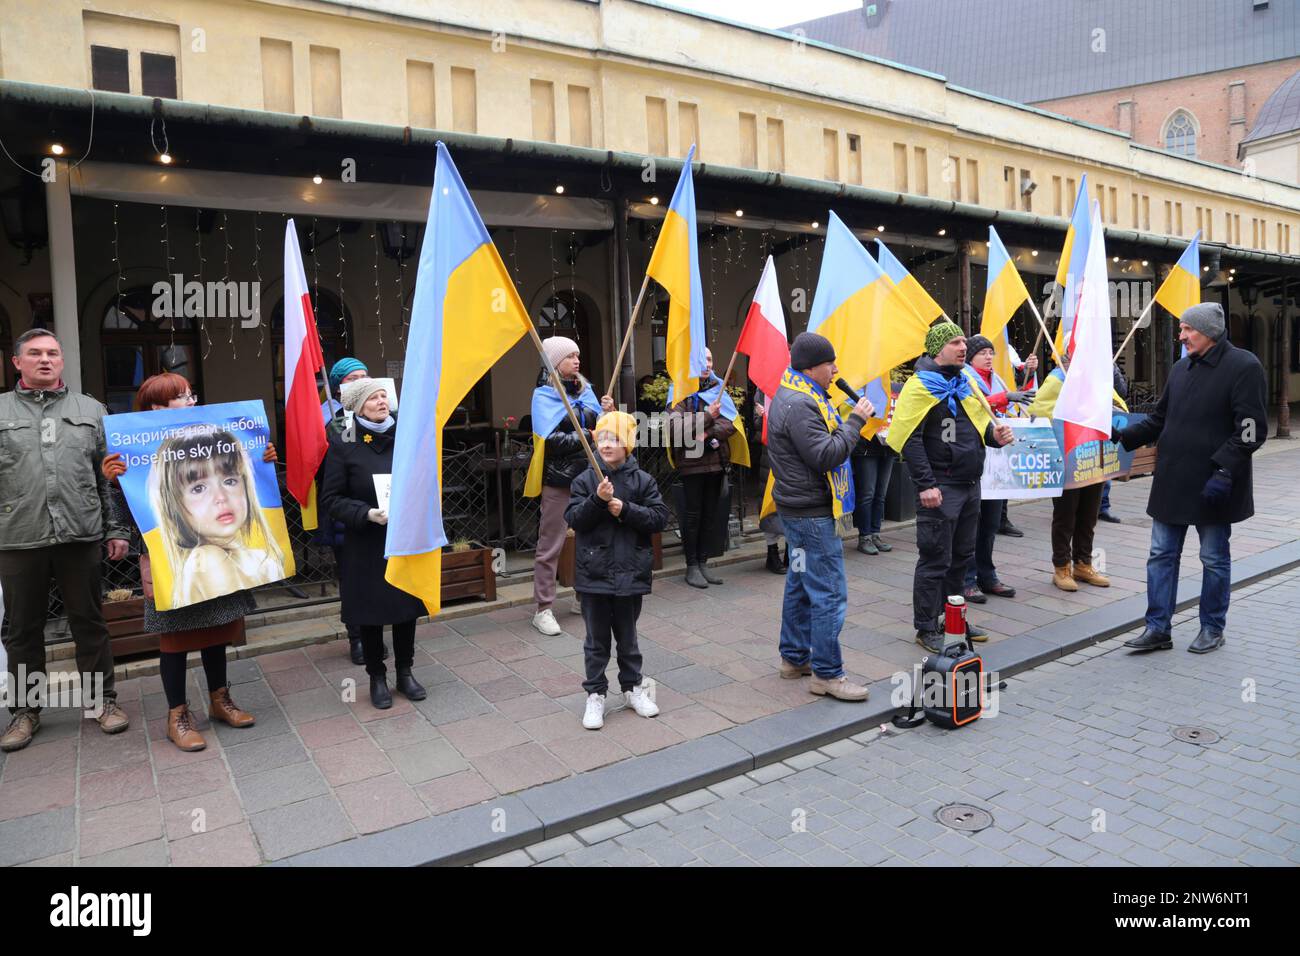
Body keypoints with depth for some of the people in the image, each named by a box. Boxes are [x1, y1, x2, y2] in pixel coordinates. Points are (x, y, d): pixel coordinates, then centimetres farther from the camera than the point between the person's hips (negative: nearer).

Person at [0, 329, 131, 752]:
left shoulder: (90, 410, 10)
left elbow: (110, 476, 9)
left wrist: (116, 530, 4)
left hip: (80, 535, 0)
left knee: (89, 622, 7)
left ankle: (102, 700, 18)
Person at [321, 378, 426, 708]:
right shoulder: (343, 445, -6)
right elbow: (330, 499, -7)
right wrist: (366, 514, -21)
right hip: (366, 546, -3)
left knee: (407, 607, 11)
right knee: (371, 612, 7)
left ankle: (405, 671, 29)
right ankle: (377, 677, 25)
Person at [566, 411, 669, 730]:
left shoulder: (642, 480, -1)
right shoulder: (585, 480, -1)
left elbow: (660, 517, -6)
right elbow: (573, 519, -9)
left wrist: (626, 509, -17)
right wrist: (597, 499, -22)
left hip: (630, 572, 0)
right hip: (594, 572, 0)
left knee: (627, 636, 16)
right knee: (597, 640, 9)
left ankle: (633, 686, 33)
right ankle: (595, 695, 21)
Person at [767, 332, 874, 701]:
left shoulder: (795, 397, 15)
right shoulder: (799, 406, -20)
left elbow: (823, 442, 17)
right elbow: (827, 456, -25)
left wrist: (849, 419, 3)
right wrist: (855, 420, -16)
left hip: (800, 509, 11)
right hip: (811, 514, -11)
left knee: (800, 585, 18)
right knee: (829, 594, -6)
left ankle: (794, 658, 29)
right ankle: (826, 674, 2)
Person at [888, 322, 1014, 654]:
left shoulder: (966, 380, 14)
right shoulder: (921, 386, -11)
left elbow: (980, 423, 23)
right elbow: (910, 439, -17)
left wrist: (994, 435, 0)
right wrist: (925, 485, -21)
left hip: (970, 484, 8)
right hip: (940, 487, -8)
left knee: (962, 556, 16)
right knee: (935, 560, -1)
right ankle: (927, 628, 11)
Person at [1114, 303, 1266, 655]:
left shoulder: (1244, 367, -9)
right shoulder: (1181, 368, 11)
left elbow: (1252, 430, -15)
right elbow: (1160, 420, 16)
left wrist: (1224, 471, -23)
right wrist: (1125, 436, 2)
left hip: (1212, 485, -6)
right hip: (1172, 481, 6)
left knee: (1214, 559, 8)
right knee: (1162, 556, 7)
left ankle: (1212, 628, 23)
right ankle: (1158, 629, 14)